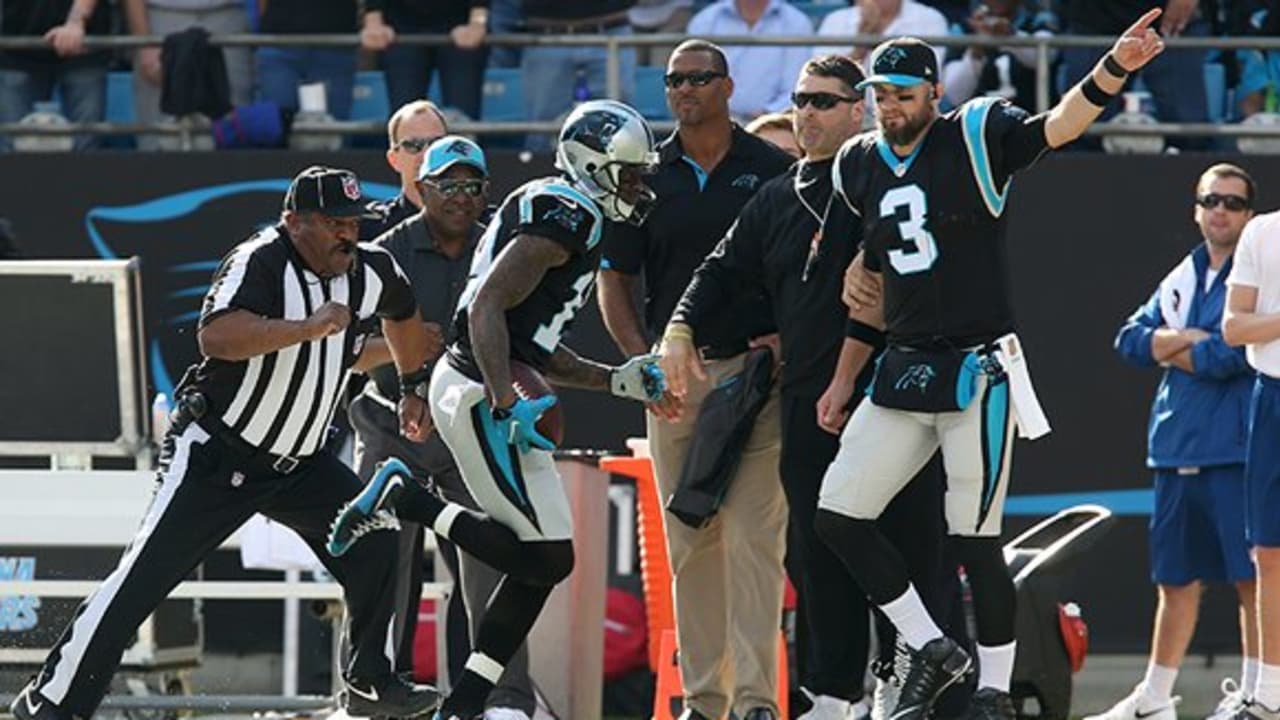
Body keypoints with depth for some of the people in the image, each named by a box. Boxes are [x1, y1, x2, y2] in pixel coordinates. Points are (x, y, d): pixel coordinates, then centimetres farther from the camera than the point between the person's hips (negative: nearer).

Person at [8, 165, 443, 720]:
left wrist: (415, 392, 30)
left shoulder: (370, 273, -1)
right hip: (216, 456, -7)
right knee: (144, 575, -12)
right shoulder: (260, 262, -23)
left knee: (373, 547, 2)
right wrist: (311, 327, -41)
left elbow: (402, 315, 24)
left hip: (300, 461, 7)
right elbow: (216, 338, -41)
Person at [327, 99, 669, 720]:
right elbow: (488, 307, -22)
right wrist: (507, 407, -27)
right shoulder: (563, 215, -11)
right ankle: (404, 501, -4)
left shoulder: (567, 219, 21)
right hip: (477, 393, -11)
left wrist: (617, 382, 15)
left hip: (473, 389, 11)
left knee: (541, 562, 9)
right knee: (544, 558, -11)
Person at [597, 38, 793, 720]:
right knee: (689, 543, 6)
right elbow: (614, 280, 11)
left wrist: (789, 338, -9)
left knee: (751, 537, -10)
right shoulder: (648, 177, 9)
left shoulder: (772, 170, 3)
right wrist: (645, 362, -2)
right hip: (674, 377, 3)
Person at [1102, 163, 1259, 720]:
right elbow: (1130, 340, 12)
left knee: (1251, 577, -7)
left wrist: (1171, 352, -2)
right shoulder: (1181, 280, 18)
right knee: (1177, 579, 13)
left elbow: (1232, 354, -17)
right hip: (1177, 450, 7)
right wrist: (1188, 339, -6)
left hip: (1238, 450, -7)